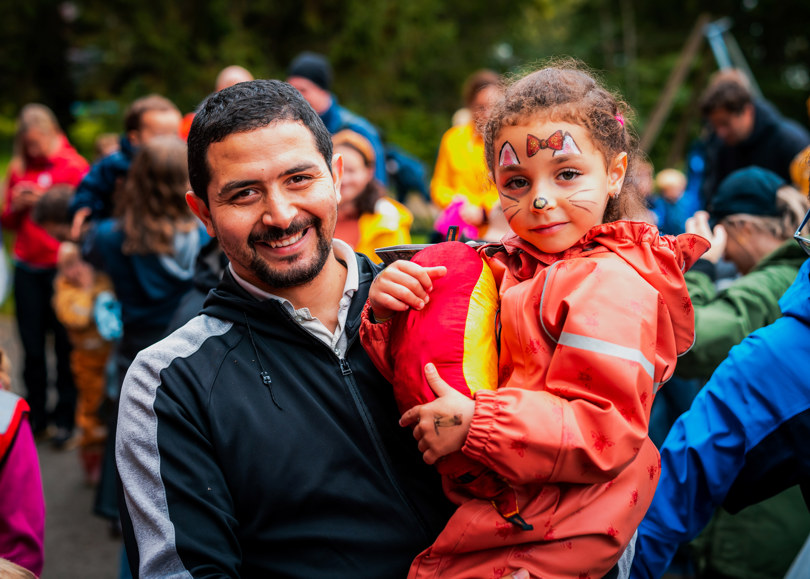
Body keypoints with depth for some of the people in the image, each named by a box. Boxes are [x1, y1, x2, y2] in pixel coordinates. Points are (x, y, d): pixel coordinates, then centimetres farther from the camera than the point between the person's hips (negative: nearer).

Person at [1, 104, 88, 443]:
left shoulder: (74, 166, -1)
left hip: (61, 267, -3)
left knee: (65, 345, 1)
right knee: (32, 347, 6)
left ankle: (65, 417, 14)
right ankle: (35, 413, 20)